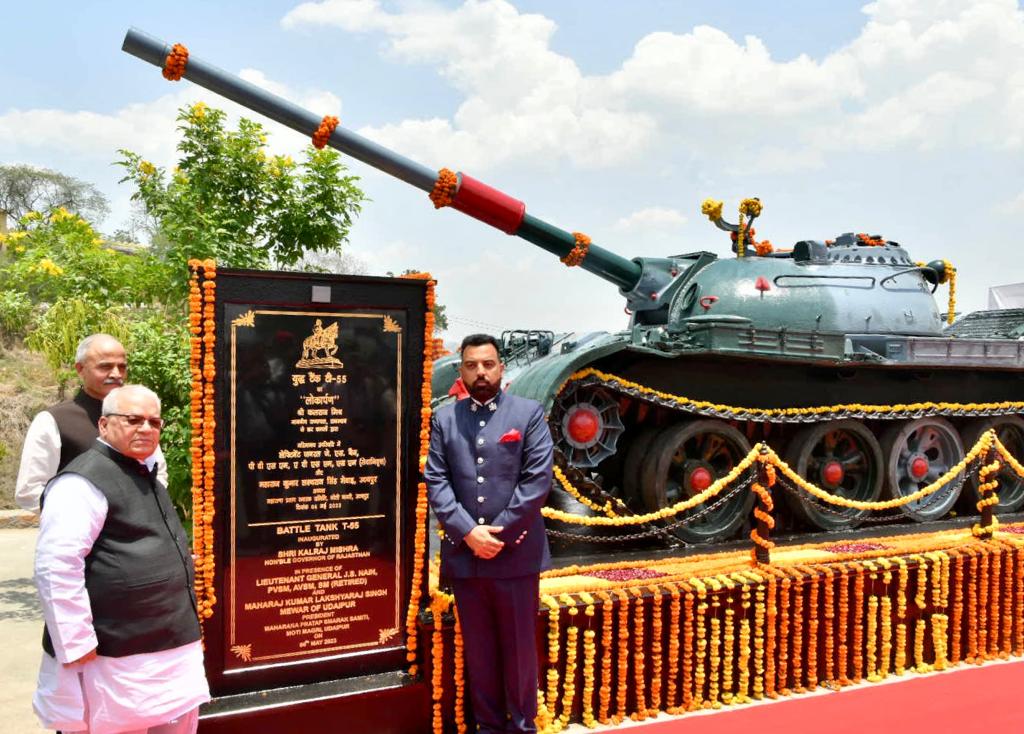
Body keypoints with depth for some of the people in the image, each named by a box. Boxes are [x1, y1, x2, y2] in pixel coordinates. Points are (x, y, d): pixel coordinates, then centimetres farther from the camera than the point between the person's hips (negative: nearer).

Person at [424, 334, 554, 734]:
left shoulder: (529, 413, -1)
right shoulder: (444, 419, 7)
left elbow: (538, 479, -8)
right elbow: (435, 482, 1)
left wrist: (500, 534, -12)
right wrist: (468, 532, -11)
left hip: (516, 552, -2)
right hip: (464, 553, 2)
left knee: (519, 645, 9)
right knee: (478, 648, 13)